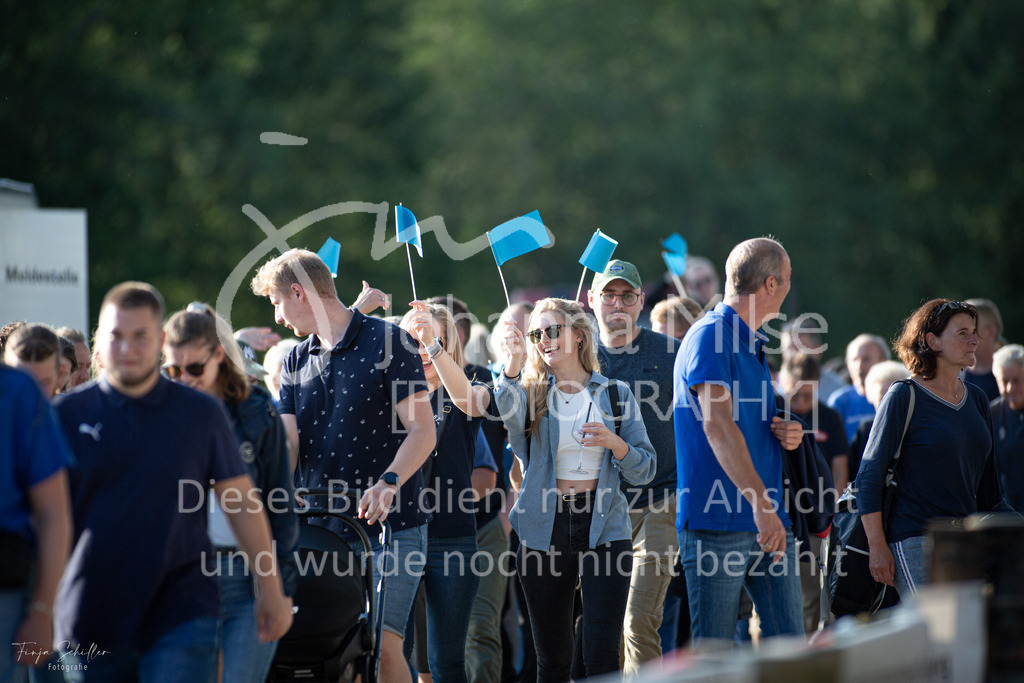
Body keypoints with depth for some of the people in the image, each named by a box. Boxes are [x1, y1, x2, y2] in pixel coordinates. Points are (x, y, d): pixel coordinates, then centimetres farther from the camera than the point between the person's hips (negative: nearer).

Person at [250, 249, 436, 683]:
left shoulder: (389, 343, -3)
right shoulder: (296, 361, 16)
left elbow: (422, 430, -9)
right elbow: (288, 443, 8)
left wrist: (388, 482, -26)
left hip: (389, 524, -5)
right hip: (319, 528, 5)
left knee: (382, 645, -15)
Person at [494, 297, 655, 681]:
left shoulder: (615, 395, 7)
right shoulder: (532, 393, 6)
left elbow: (644, 471, 5)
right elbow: (509, 412, -20)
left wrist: (614, 443, -14)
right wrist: (513, 364, -37)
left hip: (603, 527, -1)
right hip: (545, 529, 1)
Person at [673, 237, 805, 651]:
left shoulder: (756, 345, 20)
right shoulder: (709, 337, -9)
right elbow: (717, 425, -21)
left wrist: (787, 433, 7)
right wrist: (759, 502, -30)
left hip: (768, 523, 8)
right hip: (717, 523, -8)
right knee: (714, 653, -5)